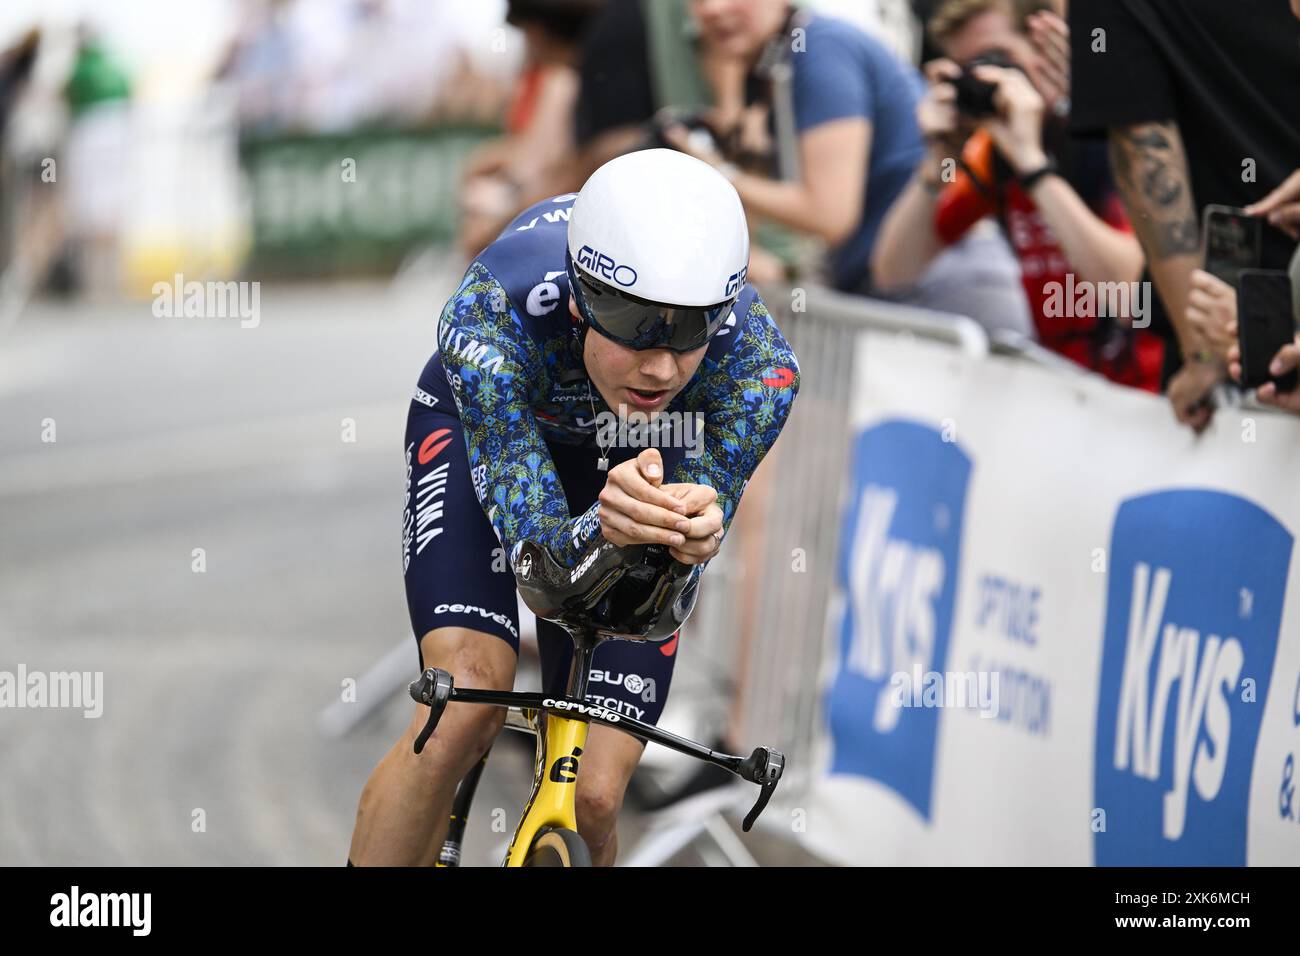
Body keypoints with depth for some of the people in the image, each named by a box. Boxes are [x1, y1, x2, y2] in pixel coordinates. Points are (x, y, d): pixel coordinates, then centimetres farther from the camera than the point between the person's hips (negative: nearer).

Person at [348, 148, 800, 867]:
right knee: (467, 701, -28)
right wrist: (600, 530, -63)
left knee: (592, 800, -8)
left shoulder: (757, 362, -35)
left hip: (636, 458, 2)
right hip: (480, 427, -1)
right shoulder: (490, 314, -40)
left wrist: (695, 529, -58)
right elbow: (538, 545, -40)